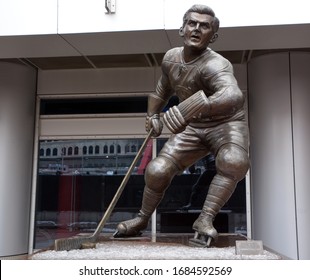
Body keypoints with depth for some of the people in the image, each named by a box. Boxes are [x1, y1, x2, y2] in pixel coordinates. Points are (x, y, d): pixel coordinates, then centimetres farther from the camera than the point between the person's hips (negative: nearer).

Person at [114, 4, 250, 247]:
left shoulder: (214, 64, -30)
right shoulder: (171, 58, -6)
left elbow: (234, 96, -53)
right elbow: (163, 88, 18)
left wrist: (193, 107, -67)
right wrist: (153, 116, 13)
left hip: (226, 124, -5)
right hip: (191, 128, 5)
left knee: (234, 161, -38)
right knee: (157, 170, -10)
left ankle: (205, 219, -23)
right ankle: (142, 219, 17)